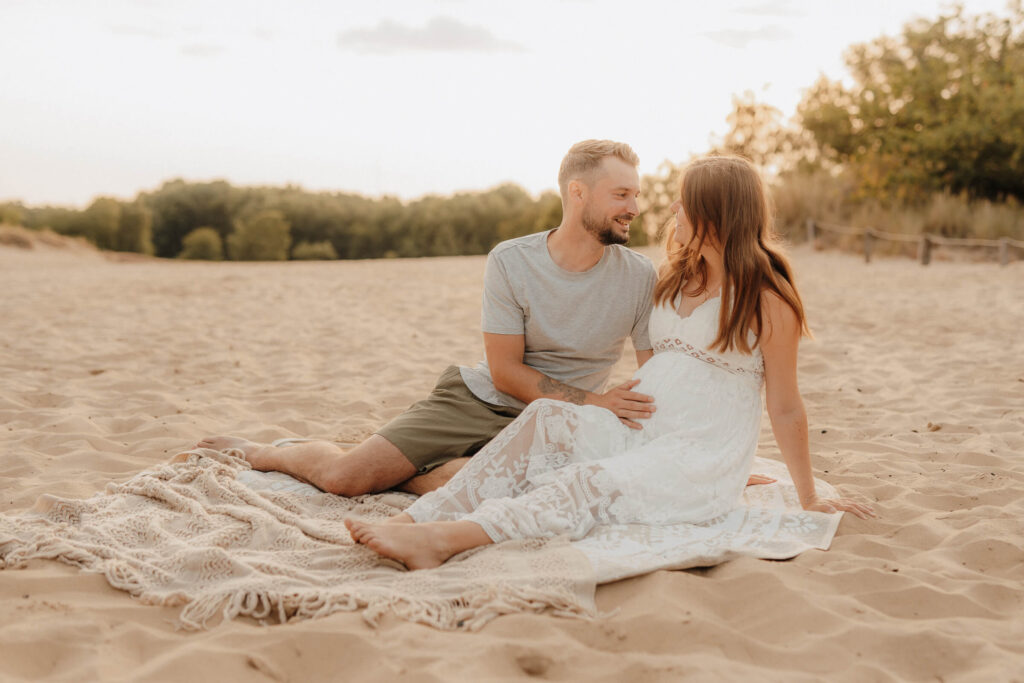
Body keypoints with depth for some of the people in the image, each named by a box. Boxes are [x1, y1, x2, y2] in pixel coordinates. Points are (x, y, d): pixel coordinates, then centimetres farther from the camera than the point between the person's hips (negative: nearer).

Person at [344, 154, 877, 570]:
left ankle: (443, 538, -48)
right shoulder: (675, 278, 18)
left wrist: (809, 500, 4)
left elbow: (785, 409, -2)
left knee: (589, 484, -31)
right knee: (546, 420, -22)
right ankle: (413, 520, -35)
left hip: (700, 469, -6)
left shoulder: (767, 299, -5)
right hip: (635, 433, 6)